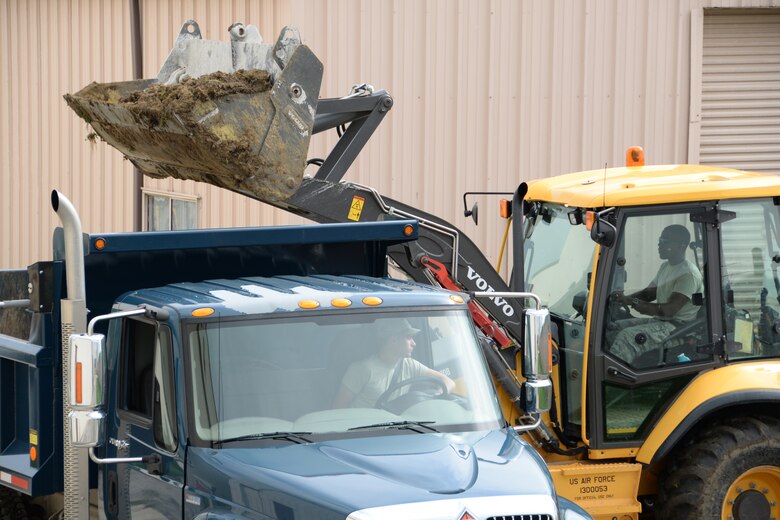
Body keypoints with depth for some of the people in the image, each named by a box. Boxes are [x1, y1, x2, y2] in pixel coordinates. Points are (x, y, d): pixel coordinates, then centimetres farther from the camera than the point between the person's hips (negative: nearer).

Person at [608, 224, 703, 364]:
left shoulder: (688, 274, -17)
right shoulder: (666, 266, 15)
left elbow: (670, 309, -24)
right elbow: (649, 292, 24)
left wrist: (633, 302, -25)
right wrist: (625, 298, 3)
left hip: (677, 326, -10)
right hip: (659, 321, 10)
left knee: (627, 336, -29)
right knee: (612, 329, -4)